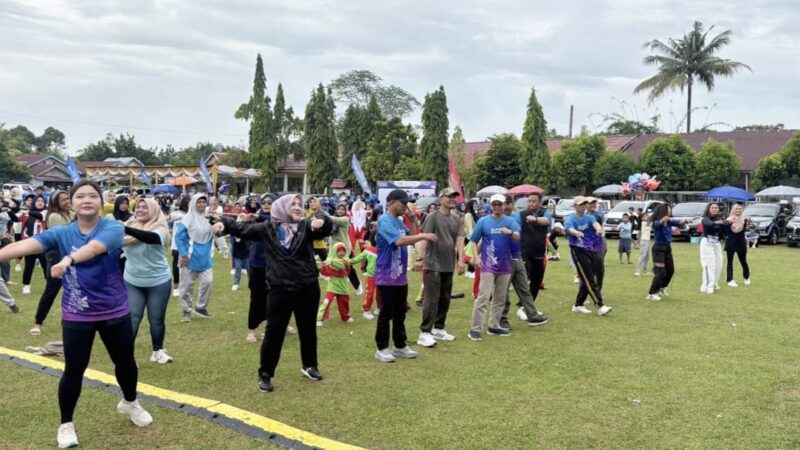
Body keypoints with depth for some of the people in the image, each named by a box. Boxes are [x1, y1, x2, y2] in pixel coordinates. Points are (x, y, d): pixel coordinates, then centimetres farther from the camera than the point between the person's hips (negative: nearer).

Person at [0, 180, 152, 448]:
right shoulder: (61, 234, -4)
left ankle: (129, 403, 44)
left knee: (125, 362, 15)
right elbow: (27, 244, -22)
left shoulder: (113, 228, -12)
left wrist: (68, 259, -54)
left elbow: (95, 247, -34)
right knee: (74, 370, 4)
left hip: (115, 311, 0)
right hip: (76, 315, 1)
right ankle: (66, 425, 27)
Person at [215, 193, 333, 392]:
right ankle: (265, 375, 15)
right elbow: (243, 228, 0)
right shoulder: (268, 228, 0)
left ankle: (309, 366, 36)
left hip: (308, 288, 2)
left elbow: (327, 229, -14)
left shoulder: (306, 226, 0)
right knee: (274, 332, 2)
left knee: (308, 329, 16)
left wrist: (322, 221, -38)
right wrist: (224, 223, -17)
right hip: (280, 289, -2)